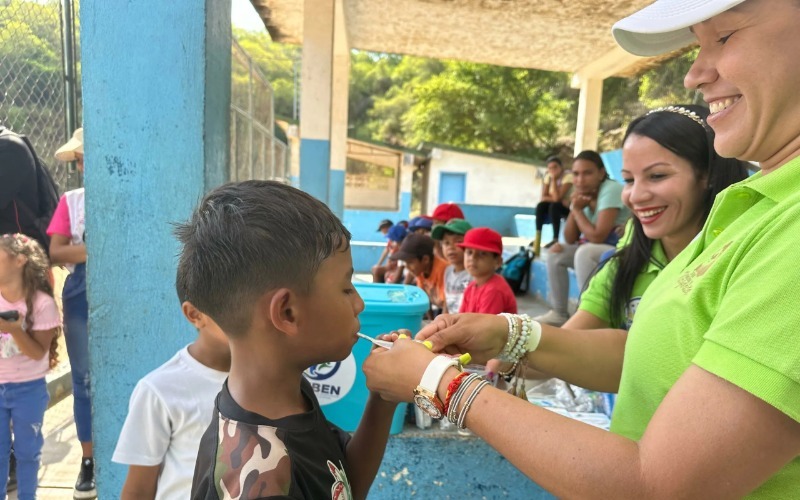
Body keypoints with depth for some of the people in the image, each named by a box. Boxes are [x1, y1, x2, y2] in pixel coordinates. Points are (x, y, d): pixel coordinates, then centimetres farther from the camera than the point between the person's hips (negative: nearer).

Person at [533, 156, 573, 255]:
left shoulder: (568, 176, -21)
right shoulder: (548, 176, -3)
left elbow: (557, 197, -30)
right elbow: (543, 197, -8)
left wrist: (554, 179, -27)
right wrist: (553, 198, -24)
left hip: (568, 207, -5)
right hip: (553, 207, 5)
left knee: (554, 206, -35)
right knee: (540, 206, -24)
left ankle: (555, 239, -32)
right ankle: (537, 239, -25)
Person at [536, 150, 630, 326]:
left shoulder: (611, 190, -19)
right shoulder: (583, 194, 4)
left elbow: (597, 237, -26)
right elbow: (570, 239, 1)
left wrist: (578, 210, -14)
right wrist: (575, 208, -11)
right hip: (595, 250, 9)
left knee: (585, 252, -31)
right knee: (556, 251, 2)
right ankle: (559, 313, 4)